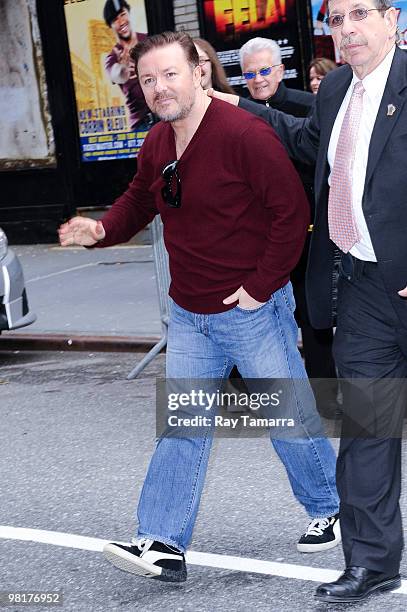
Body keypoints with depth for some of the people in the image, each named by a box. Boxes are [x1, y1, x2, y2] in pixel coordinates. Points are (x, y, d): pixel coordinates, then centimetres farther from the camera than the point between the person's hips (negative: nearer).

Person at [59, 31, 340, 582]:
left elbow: (291, 211, -18)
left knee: (290, 420, 7)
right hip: (189, 316, 6)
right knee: (182, 427, 3)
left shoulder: (244, 134, -19)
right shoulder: (157, 144, 4)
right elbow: (139, 201, 19)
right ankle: (163, 545, 4)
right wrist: (102, 230, -2)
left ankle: (330, 511, 30)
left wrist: (261, 285, -16)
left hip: (253, 309, -6)